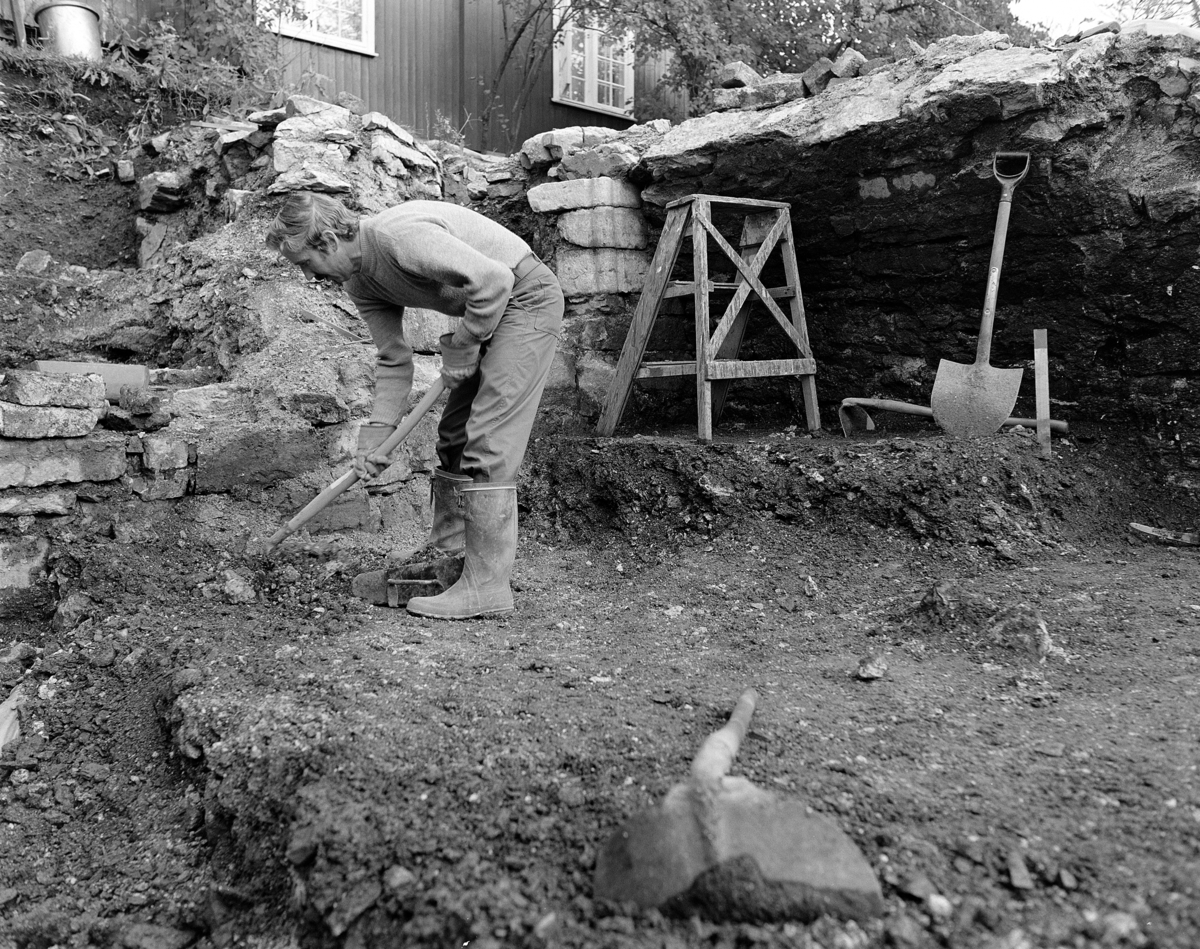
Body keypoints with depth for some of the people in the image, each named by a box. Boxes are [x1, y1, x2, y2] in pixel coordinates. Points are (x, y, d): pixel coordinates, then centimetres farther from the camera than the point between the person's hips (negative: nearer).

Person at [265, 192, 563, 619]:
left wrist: (461, 349, -18)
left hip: (526, 297, -10)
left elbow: (493, 280, -30)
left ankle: (487, 585, -10)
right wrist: (376, 432, -3)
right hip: (490, 311, 10)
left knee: (487, 445, -14)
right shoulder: (359, 282, 3)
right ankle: (444, 556, 22)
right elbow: (394, 360, 6)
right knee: (453, 438, 11)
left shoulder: (396, 235, -26)